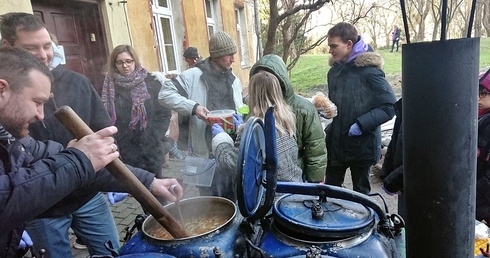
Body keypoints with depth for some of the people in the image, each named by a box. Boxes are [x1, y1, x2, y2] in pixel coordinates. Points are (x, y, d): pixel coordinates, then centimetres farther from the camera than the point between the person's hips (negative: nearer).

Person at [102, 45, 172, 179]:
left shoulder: (151, 82, -1)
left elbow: (164, 113, -1)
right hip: (121, 151, 1)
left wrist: (155, 138, -8)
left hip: (150, 150, 0)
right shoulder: (109, 86, 3)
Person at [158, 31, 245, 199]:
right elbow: (165, 94, -9)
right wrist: (193, 107, -21)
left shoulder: (233, 79, 12)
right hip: (207, 149, -5)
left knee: (233, 196, 17)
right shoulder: (193, 76, -7)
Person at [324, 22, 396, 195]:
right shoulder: (334, 71, 7)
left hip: (362, 144, -6)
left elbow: (390, 106, -15)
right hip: (335, 142, 6)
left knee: (360, 193, 13)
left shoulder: (368, 70, -15)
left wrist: (361, 124, -21)